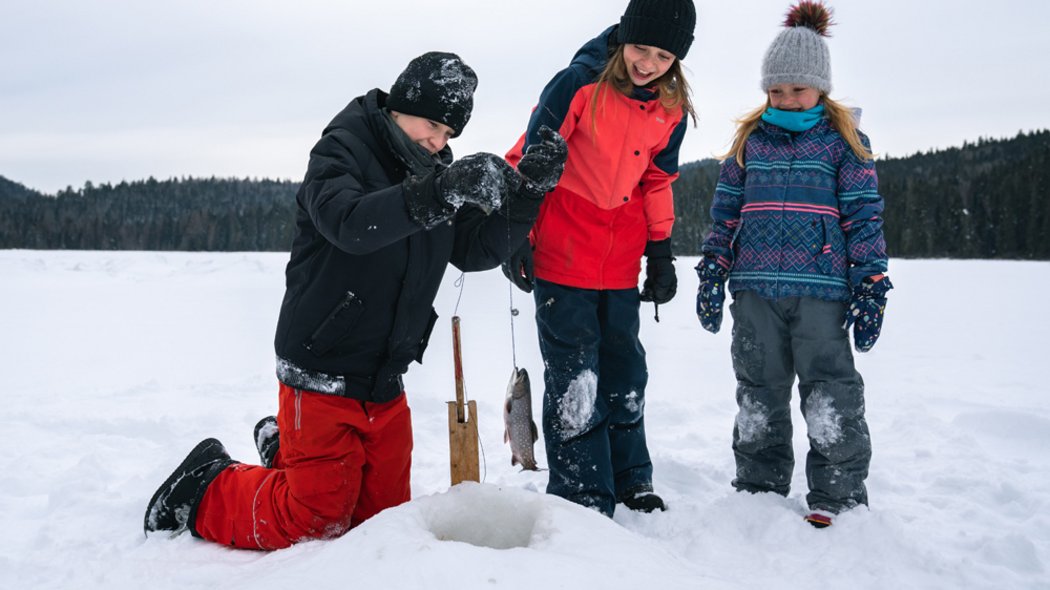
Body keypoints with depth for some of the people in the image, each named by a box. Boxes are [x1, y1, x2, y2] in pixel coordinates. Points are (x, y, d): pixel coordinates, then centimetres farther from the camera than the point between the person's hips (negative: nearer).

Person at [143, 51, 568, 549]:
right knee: (316, 521, -2)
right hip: (321, 374, -7)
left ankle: (285, 451, 36)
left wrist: (527, 190, -13)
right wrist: (440, 191, -46)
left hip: (385, 386, 7)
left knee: (383, 514, 15)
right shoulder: (343, 150, -14)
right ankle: (207, 487, 20)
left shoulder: (437, 173, 7)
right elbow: (350, 223, -34)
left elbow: (476, 250, 1)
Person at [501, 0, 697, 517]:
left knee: (623, 366, 15)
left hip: (621, 264, 5)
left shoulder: (672, 110, 1)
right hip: (561, 254, -5)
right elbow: (530, 155, -9)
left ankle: (630, 479, 30)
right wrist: (516, 236, -11)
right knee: (573, 373, -5)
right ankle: (583, 495, 6)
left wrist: (660, 252, 11)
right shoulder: (578, 84, -15)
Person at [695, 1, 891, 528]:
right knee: (758, 394, 11)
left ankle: (838, 498, 12)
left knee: (831, 396, -2)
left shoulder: (844, 139, 4)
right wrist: (712, 273, 8)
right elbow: (725, 211, 14)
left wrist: (871, 286, -3)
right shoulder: (750, 138, 12)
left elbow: (864, 215, 2)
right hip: (755, 290, 3)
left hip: (821, 290, -3)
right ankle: (759, 489, 24)